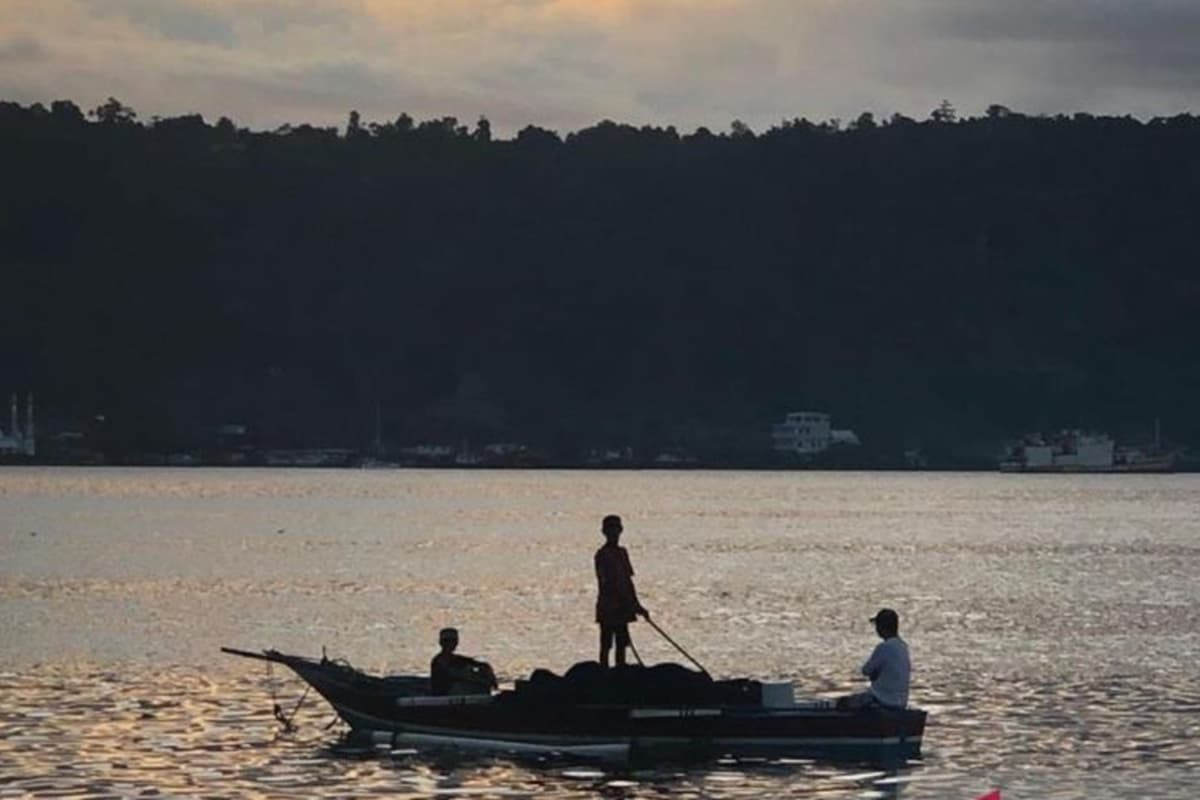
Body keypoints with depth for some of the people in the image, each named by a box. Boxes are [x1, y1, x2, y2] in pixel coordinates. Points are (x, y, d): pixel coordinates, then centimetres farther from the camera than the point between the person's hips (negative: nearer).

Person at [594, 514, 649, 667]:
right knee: (606, 645, -4)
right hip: (608, 608, -8)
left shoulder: (622, 553, 14)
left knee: (622, 644, 10)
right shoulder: (603, 555, -12)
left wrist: (636, 605, 17)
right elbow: (607, 583, -19)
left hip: (622, 608, 8)